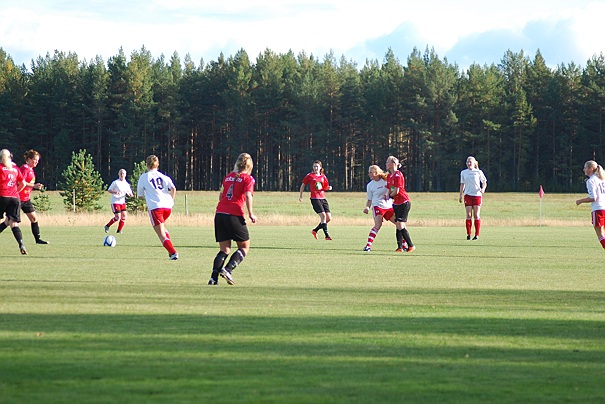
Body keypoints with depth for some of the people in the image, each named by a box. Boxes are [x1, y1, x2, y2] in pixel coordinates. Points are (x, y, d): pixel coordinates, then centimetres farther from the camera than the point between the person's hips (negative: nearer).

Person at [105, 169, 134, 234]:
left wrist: (130, 194, -14)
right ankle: (107, 226, 8)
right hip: (115, 202, -6)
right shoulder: (115, 182, -5)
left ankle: (119, 230, 8)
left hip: (122, 202, 6)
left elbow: (130, 193, 11)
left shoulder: (126, 184, 8)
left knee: (124, 216, -4)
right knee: (117, 217, -13)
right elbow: (109, 190, -3)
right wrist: (115, 192, -23)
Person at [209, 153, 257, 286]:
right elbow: (248, 196, -13)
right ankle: (227, 270, -10)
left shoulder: (228, 176, 17)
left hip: (219, 214, 5)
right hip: (235, 216, -5)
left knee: (224, 249, 11)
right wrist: (250, 214, -10)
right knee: (245, 246, 9)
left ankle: (214, 277, -5)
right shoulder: (248, 178, 1)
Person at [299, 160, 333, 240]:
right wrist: (300, 196, 4)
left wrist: (329, 188, -3)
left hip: (323, 198, 6)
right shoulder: (310, 176, 0)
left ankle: (315, 230, 19)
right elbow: (303, 185, 8)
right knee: (323, 215, -19)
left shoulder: (323, 176, 12)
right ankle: (326, 235, -17)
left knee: (329, 218, 0)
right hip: (315, 199, -6)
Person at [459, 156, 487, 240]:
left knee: (476, 215, -3)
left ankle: (477, 235, 1)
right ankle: (468, 234, 1)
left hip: (477, 195, -1)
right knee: (468, 215, -4)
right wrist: (460, 196, 9)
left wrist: (483, 189, -13)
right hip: (468, 195, 1)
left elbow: (484, 182, 7)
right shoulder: (463, 173, 9)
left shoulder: (478, 172, 3)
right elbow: (462, 184, 15)